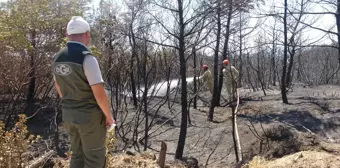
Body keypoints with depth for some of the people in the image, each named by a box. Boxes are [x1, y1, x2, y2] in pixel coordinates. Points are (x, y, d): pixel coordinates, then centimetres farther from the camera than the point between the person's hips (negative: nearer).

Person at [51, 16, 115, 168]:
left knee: (77, 155, 20)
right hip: (90, 116, -7)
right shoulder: (87, 58, -21)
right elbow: (99, 94, -22)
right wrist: (109, 116, -8)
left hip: (68, 115, 7)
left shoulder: (57, 58, 3)